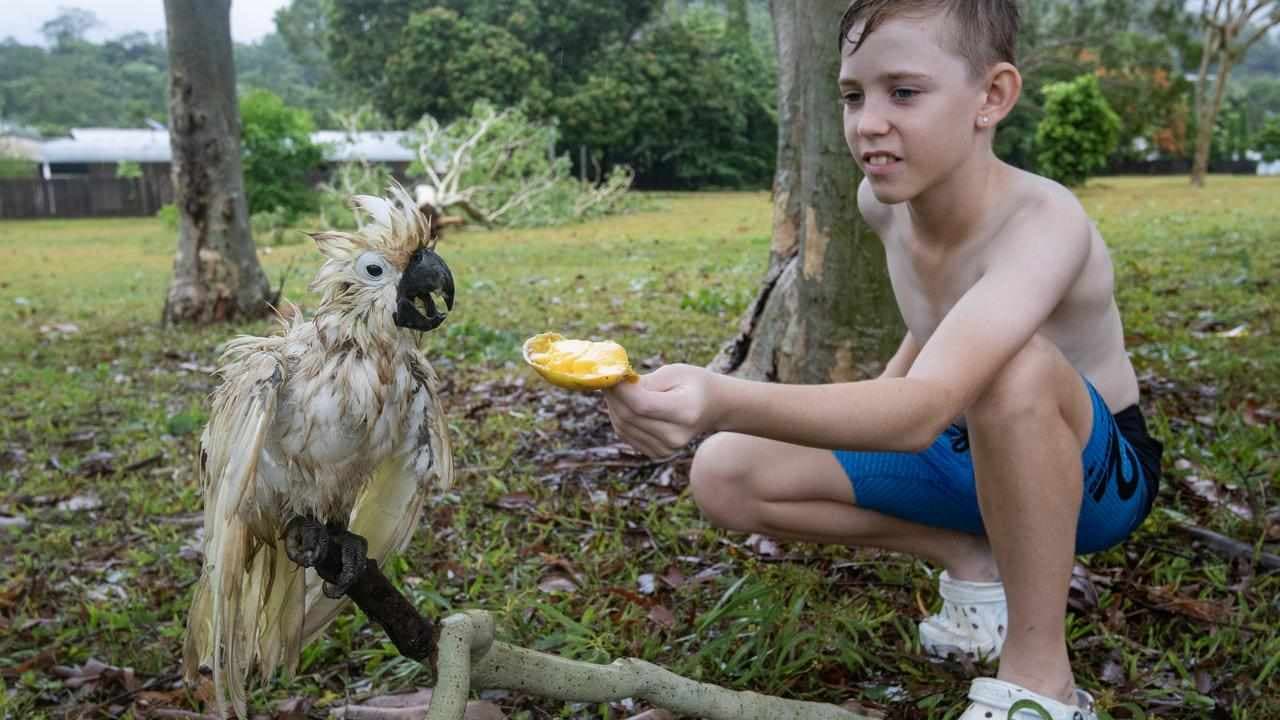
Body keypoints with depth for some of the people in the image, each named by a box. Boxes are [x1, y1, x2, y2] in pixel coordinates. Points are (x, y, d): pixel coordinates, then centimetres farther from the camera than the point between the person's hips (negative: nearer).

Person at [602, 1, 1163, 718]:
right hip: (968, 457, 6)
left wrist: (727, 402, -62)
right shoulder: (883, 199, -9)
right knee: (724, 475, -9)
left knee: (1013, 363, -42)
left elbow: (925, 408, -48)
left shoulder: (1043, 222, -32)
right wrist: (869, 411, 3)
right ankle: (974, 559, 3)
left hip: (1095, 471, -6)